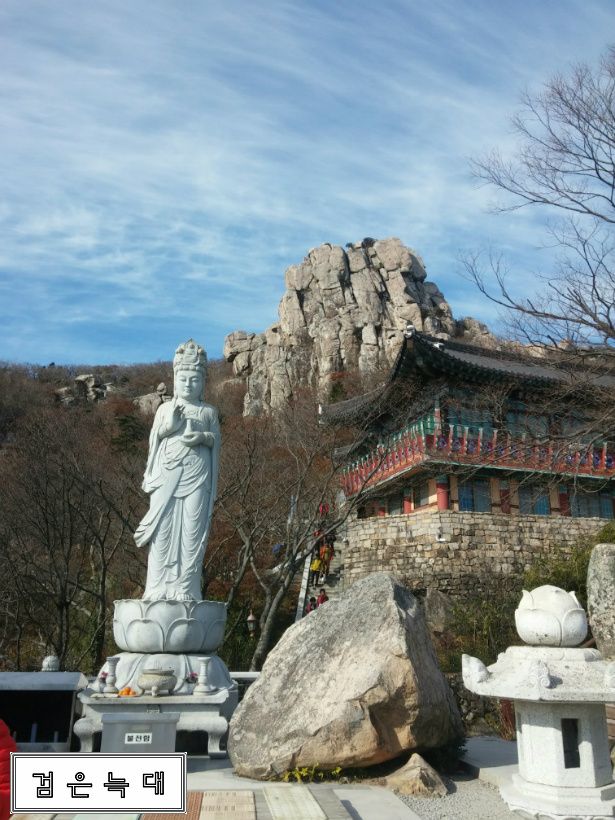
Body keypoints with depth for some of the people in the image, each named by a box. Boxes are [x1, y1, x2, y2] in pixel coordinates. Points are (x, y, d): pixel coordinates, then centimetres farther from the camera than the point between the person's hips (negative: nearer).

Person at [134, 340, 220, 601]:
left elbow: (216, 440, 8)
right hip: (168, 473, 0)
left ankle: (185, 588, -1)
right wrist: (169, 424, -9)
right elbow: (154, 437, 9)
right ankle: (159, 587, 0)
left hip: (196, 474, 0)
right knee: (164, 527, -5)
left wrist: (203, 437, -12)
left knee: (192, 528, -5)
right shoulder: (165, 408, 14)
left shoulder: (208, 412, 12)